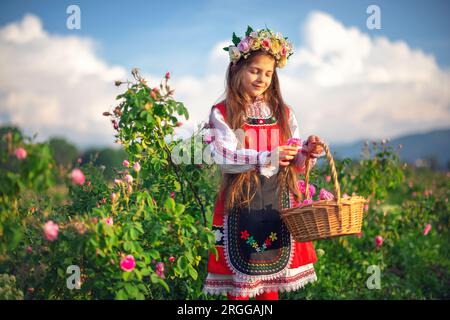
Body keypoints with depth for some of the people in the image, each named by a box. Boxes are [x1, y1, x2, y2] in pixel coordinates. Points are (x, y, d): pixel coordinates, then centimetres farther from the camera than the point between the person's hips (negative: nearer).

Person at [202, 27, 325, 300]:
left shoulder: (283, 113, 10)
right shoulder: (222, 113, -1)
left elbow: (296, 164, 7)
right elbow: (225, 159, -14)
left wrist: (309, 153, -15)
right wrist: (267, 157, -27)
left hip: (278, 205, 3)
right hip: (240, 204, -3)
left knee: (272, 281, 8)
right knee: (239, 280, 0)